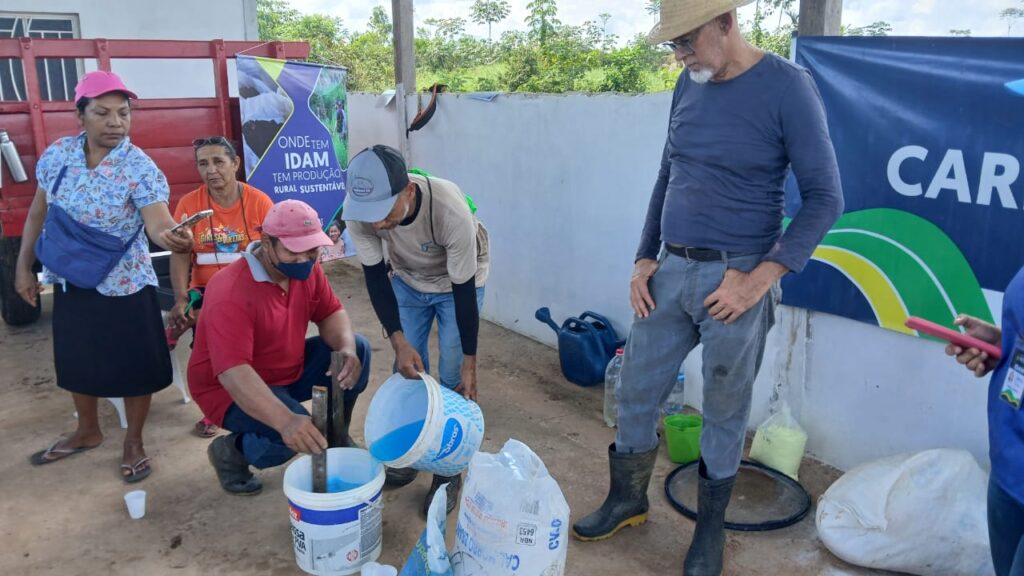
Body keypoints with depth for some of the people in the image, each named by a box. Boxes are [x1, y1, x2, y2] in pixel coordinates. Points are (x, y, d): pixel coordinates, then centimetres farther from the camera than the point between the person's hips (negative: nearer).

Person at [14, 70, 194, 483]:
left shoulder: (140, 167, -17)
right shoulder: (57, 155, -4)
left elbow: (157, 222, -30)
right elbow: (38, 214, 8)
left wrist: (172, 236, -54)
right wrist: (24, 267, 8)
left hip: (124, 284, -4)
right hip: (70, 282, 5)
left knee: (134, 367, 5)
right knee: (77, 362, 19)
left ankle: (133, 443, 27)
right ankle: (87, 432, 43)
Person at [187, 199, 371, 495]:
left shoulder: (306, 269, -9)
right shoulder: (230, 294, -32)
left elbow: (331, 313, -1)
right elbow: (233, 372, -41)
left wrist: (346, 349, -26)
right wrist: (286, 421, -56)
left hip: (290, 368, 7)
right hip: (231, 389, -7)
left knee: (357, 349, -8)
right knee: (296, 434, -32)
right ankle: (231, 451, 1)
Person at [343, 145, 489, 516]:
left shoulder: (451, 210, -41)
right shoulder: (359, 209, -31)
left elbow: (464, 291, -29)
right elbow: (375, 276, -17)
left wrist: (469, 362, -21)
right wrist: (398, 341, -25)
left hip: (458, 283, -3)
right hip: (407, 281, 4)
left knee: (453, 377, -6)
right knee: (407, 368, 4)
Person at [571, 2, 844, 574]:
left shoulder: (787, 87, -11)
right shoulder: (689, 84, 6)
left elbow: (825, 198, -10)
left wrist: (760, 278, -17)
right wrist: (645, 258, 8)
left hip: (735, 277, -5)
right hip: (670, 271, 6)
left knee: (725, 415, 10)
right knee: (636, 395, 13)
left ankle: (710, 529, 32)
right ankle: (627, 501, 37)